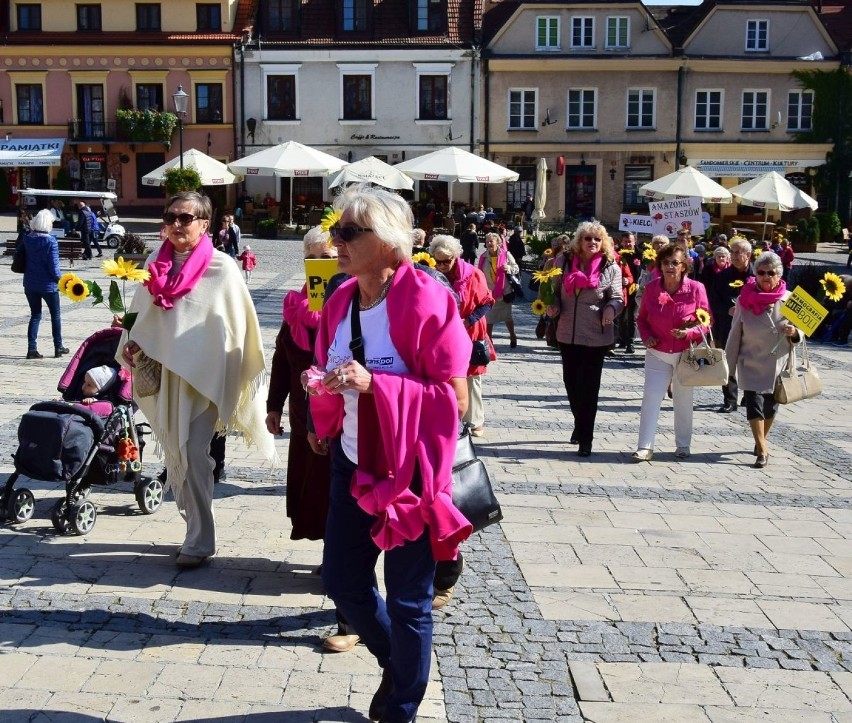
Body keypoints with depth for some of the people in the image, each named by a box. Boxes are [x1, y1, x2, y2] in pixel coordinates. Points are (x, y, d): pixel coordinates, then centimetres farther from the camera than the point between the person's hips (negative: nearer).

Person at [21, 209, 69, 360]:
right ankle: (58, 347, 21)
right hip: (47, 284, -4)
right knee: (55, 315, 14)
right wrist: (59, 279, 2)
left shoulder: (26, 238, -3)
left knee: (35, 315, 13)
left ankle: (32, 349, 6)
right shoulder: (50, 242, -18)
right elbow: (53, 266, -18)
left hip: (29, 283, 4)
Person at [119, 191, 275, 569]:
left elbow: (236, 327, -7)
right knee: (174, 455, 12)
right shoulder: (155, 263, 5)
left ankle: (199, 541, 3)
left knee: (193, 455, -9)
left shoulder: (222, 269, -10)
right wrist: (132, 343, -4)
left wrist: (232, 384, -8)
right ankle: (195, 529, 27)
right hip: (162, 372, 6)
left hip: (203, 374, -6)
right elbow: (141, 313, 15)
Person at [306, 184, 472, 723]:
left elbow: (455, 398, -20)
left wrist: (374, 384, -27)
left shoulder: (426, 301, -18)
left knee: (407, 599, 6)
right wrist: (322, 385, -8)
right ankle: (397, 664, 44)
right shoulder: (341, 301, 4)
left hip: (408, 471, -7)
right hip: (352, 462, 7)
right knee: (343, 582, 15)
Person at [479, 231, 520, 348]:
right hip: (489, 291, 2)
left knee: (507, 316, 12)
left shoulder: (506, 254, -8)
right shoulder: (483, 257, -1)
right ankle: (488, 339, 15)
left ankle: (513, 337, 32)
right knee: (488, 317, 3)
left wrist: (509, 268, -21)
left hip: (504, 290, -2)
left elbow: (516, 268, 0)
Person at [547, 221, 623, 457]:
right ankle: (581, 425, 37)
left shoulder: (610, 267, -5)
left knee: (588, 386, -2)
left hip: (596, 336, -3)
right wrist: (553, 305, -9)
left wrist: (611, 308, -23)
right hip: (567, 333, 3)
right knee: (571, 382, 15)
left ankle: (585, 437, 6)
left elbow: (617, 298, -1)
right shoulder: (564, 260, 0)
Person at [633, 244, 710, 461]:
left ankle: (683, 445, 27)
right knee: (650, 398, -6)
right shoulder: (651, 288, -4)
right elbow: (641, 318, 9)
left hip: (685, 354, -1)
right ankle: (645, 447, -3)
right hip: (657, 353, 1)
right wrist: (646, 336, -9)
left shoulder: (696, 288, -10)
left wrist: (689, 333, -22)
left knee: (683, 401, 12)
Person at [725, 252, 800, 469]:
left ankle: (761, 442, 34)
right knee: (754, 404, -11)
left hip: (778, 364, 1)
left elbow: (800, 334, 4)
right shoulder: (745, 300, -5)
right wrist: (729, 366, 2)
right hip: (752, 363, -1)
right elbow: (735, 334, 0)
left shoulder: (788, 300, -4)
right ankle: (763, 451, -6)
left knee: (771, 407, 12)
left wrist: (794, 333, -21)